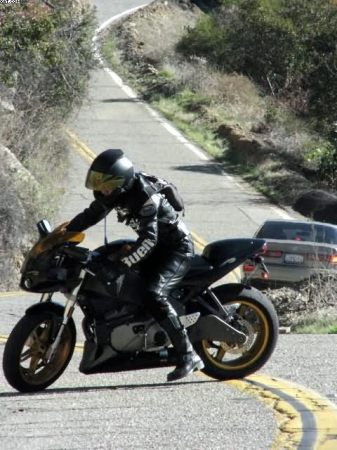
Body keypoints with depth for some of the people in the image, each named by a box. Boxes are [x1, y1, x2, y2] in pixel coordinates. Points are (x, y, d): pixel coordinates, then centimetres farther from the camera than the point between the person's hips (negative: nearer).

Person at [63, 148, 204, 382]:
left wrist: (117, 267, -42)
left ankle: (188, 355, -27)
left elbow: (149, 240, -36)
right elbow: (91, 215, 10)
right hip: (156, 246, 10)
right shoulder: (115, 192, -4)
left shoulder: (145, 196, -30)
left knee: (154, 295, -29)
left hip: (177, 248, -10)